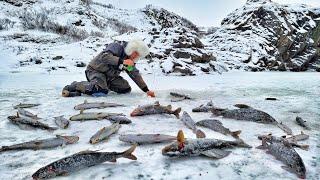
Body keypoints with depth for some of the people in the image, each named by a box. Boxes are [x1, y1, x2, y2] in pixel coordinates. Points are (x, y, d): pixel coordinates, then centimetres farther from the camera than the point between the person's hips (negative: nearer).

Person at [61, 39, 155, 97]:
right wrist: (122, 61, -39)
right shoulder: (117, 46, -17)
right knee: (100, 91, -34)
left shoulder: (130, 59, 6)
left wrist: (146, 90, 3)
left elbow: (135, 75, 8)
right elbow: (104, 56, -33)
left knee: (126, 89, -1)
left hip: (109, 76, 8)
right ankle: (75, 86, -13)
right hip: (95, 70, -8)